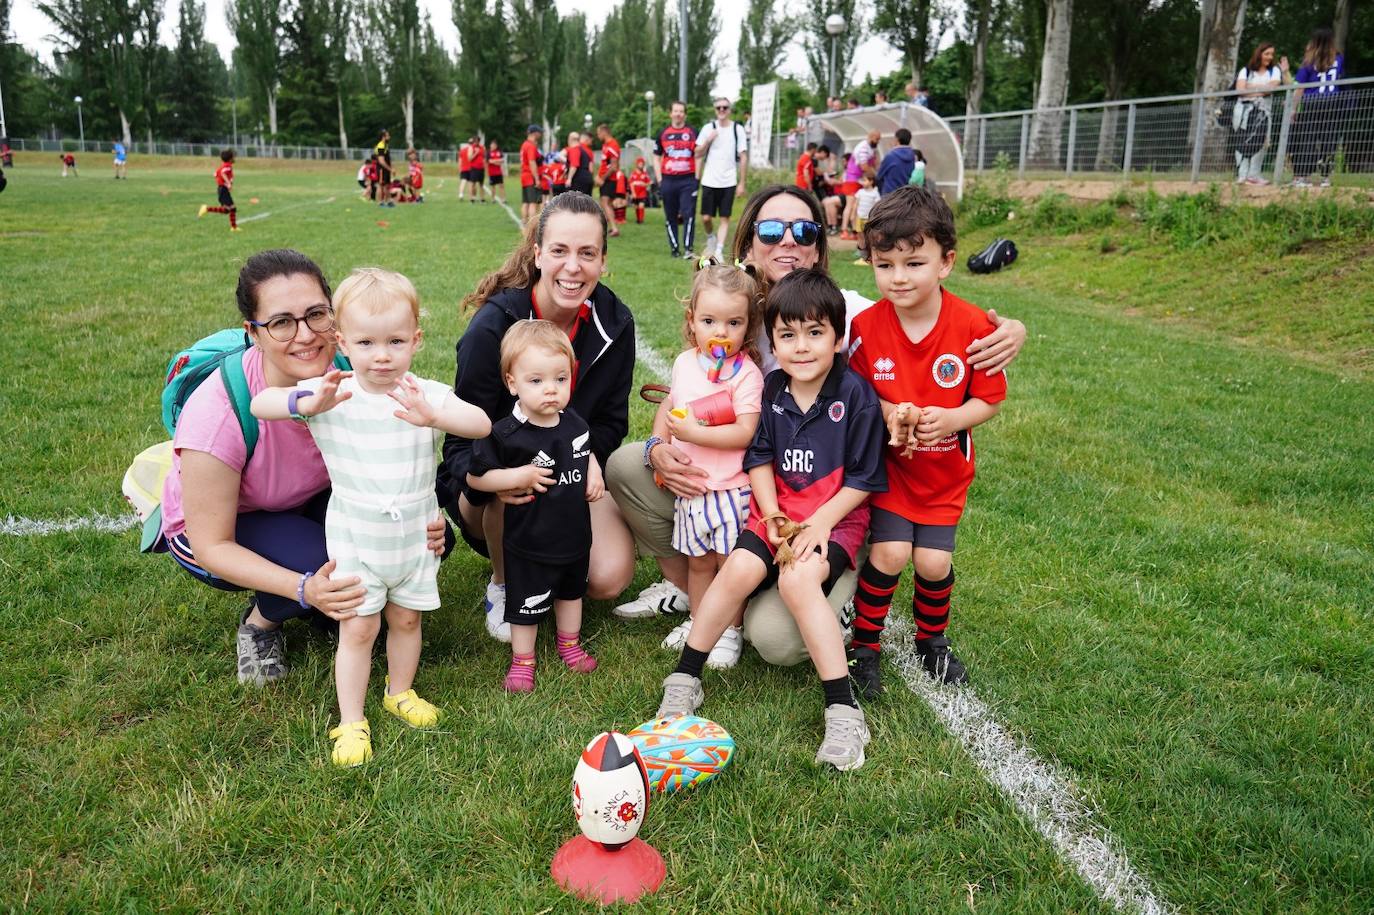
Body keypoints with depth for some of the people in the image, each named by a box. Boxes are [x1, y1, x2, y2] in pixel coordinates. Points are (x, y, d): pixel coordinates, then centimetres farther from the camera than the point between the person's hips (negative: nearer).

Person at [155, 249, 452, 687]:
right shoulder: (218, 411, -35)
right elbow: (212, 546, -26)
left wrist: (420, 522, -32)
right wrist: (305, 590, -41)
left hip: (309, 503, 4)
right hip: (211, 529, -4)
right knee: (342, 566, -32)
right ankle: (259, 622, 1)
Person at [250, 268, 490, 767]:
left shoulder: (425, 394, -14)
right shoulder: (332, 395, -14)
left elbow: (482, 424, -29)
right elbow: (260, 403, -23)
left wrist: (432, 416, -48)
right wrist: (308, 403, -43)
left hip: (415, 536, 2)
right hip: (354, 539, -2)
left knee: (406, 618, 17)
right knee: (359, 628, 3)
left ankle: (400, 692, 41)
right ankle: (351, 723, 20)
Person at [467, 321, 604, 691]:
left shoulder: (575, 422, -6)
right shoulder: (505, 434, -22)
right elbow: (475, 477, -15)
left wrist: (594, 471, -3)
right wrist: (517, 477, -26)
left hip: (575, 534, 6)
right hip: (529, 541, -5)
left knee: (571, 590, 26)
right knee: (526, 603, 11)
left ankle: (569, 643, 49)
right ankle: (522, 660, 33)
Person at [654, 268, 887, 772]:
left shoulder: (854, 394, -10)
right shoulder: (771, 390, 2)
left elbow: (864, 477, -6)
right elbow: (759, 457, 9)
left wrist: (821, 522, -15)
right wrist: (771, 512, -6)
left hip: (836, 516, -4)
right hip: (777, 511, 4)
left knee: (798, 581, -30)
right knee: (739, 569, -22)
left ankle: (843, 711, -23)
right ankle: (684, 679, -7)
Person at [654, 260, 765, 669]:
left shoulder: (746, 373, -15)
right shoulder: (685, 362, 5)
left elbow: (745, 433, -23)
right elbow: (668, 407, 20)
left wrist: (693, 433, -25)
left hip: (731, 488, -6)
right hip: (690, 485, 6)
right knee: (697, 560, 19)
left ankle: (730, 631, 23)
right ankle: (697, 621, 36)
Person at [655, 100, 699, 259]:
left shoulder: (692, 133, 7)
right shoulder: (663, 133, 10)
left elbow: (698, 156, 8)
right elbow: (656, 158, 12)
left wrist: (696, 178, -2)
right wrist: (659, 180, 2)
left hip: (688, 180, -2)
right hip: (668, 180, 2)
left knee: (689, 214, -11)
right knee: (670, 216, 7)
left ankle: (688, 249, -9)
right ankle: (674, 247, 18)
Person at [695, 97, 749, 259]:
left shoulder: (738, 129, 1)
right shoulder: (708, 128, 4)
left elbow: (743, 157, 2)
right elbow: (698, 154, 4)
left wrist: (741, 183, -3)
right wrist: (708, 140, -13)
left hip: (728, 182, -1)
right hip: (709, 181, 1)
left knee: (725, 218, -3)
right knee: (706, 217, 2)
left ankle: (718, 251, -1)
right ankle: (710, 238, 31)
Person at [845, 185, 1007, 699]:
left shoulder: (972, 325, -15)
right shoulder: (866, 327, -14)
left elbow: (990, 398, -6)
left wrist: (951, 419, -24)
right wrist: (888, 413, -20)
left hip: (945, 469, 1)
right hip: (886, 462, 0)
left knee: (933, 561, 0)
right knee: (889, 552, -12)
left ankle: (932, 642, 30)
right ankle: (864, 647, 11)